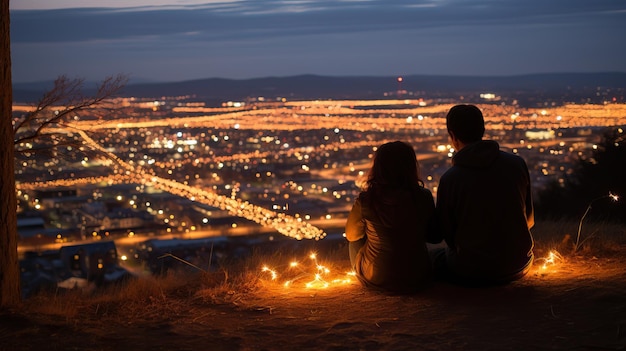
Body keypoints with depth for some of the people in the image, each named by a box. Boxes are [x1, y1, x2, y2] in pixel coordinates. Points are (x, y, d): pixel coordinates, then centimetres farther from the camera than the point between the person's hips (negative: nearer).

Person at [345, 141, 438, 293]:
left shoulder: (365, 200, -17)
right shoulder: (423, 197, -14)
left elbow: (351, 235, 3)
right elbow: (432, 235, 4)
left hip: (374, 280, -1)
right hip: (416, 279, 2)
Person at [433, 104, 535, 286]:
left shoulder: (449, 179, -14)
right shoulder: (517, 164, -4)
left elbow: (446, 234, -3)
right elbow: (529, 220, 5)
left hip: (472, 272, -4)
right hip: (519, 267, 5)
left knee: (431, 257, 22)